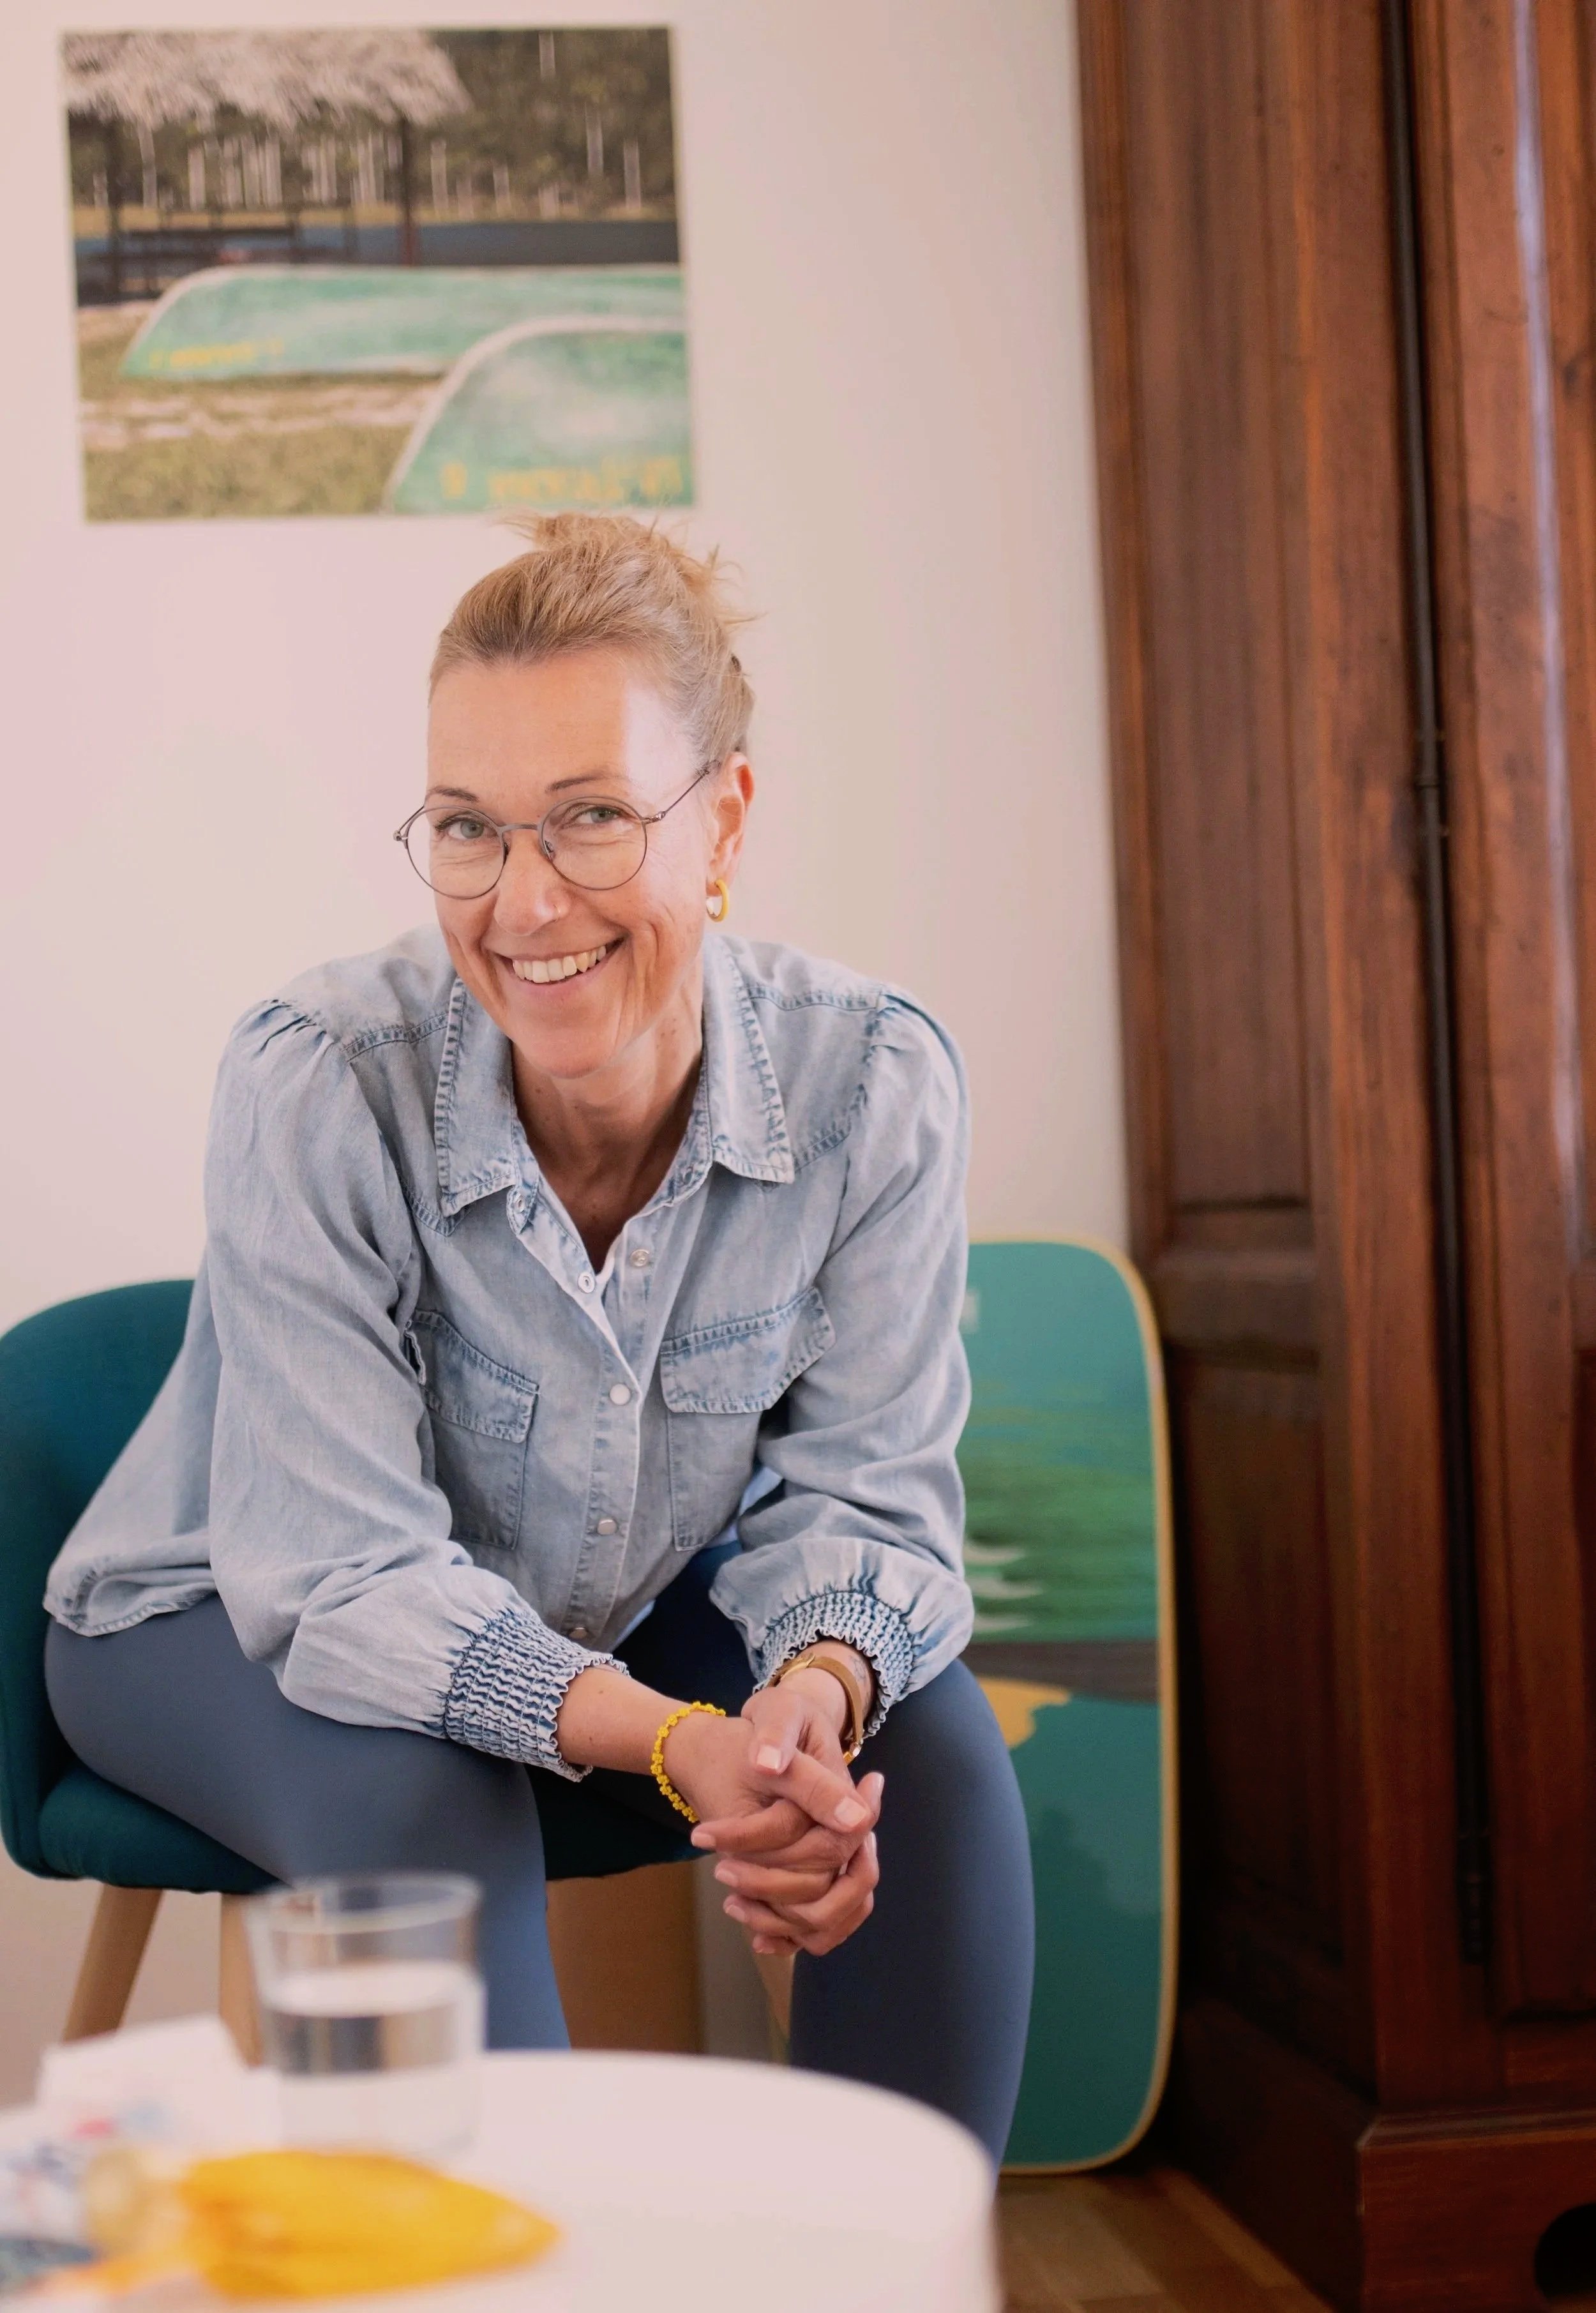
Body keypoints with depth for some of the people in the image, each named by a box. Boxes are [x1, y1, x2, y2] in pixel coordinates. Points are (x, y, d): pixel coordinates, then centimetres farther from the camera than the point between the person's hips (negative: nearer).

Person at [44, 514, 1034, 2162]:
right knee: (431, 1812, -33)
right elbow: (342, 1575, -29)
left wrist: (820, 1690, -39)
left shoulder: (873, 1084, -20)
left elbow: (859, 1493, -15)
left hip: (625, 1625, 3)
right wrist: (672, 1744, -44)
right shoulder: (316, 1085, -29)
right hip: (230, 1632, -3)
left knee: (930, 1739, -21)